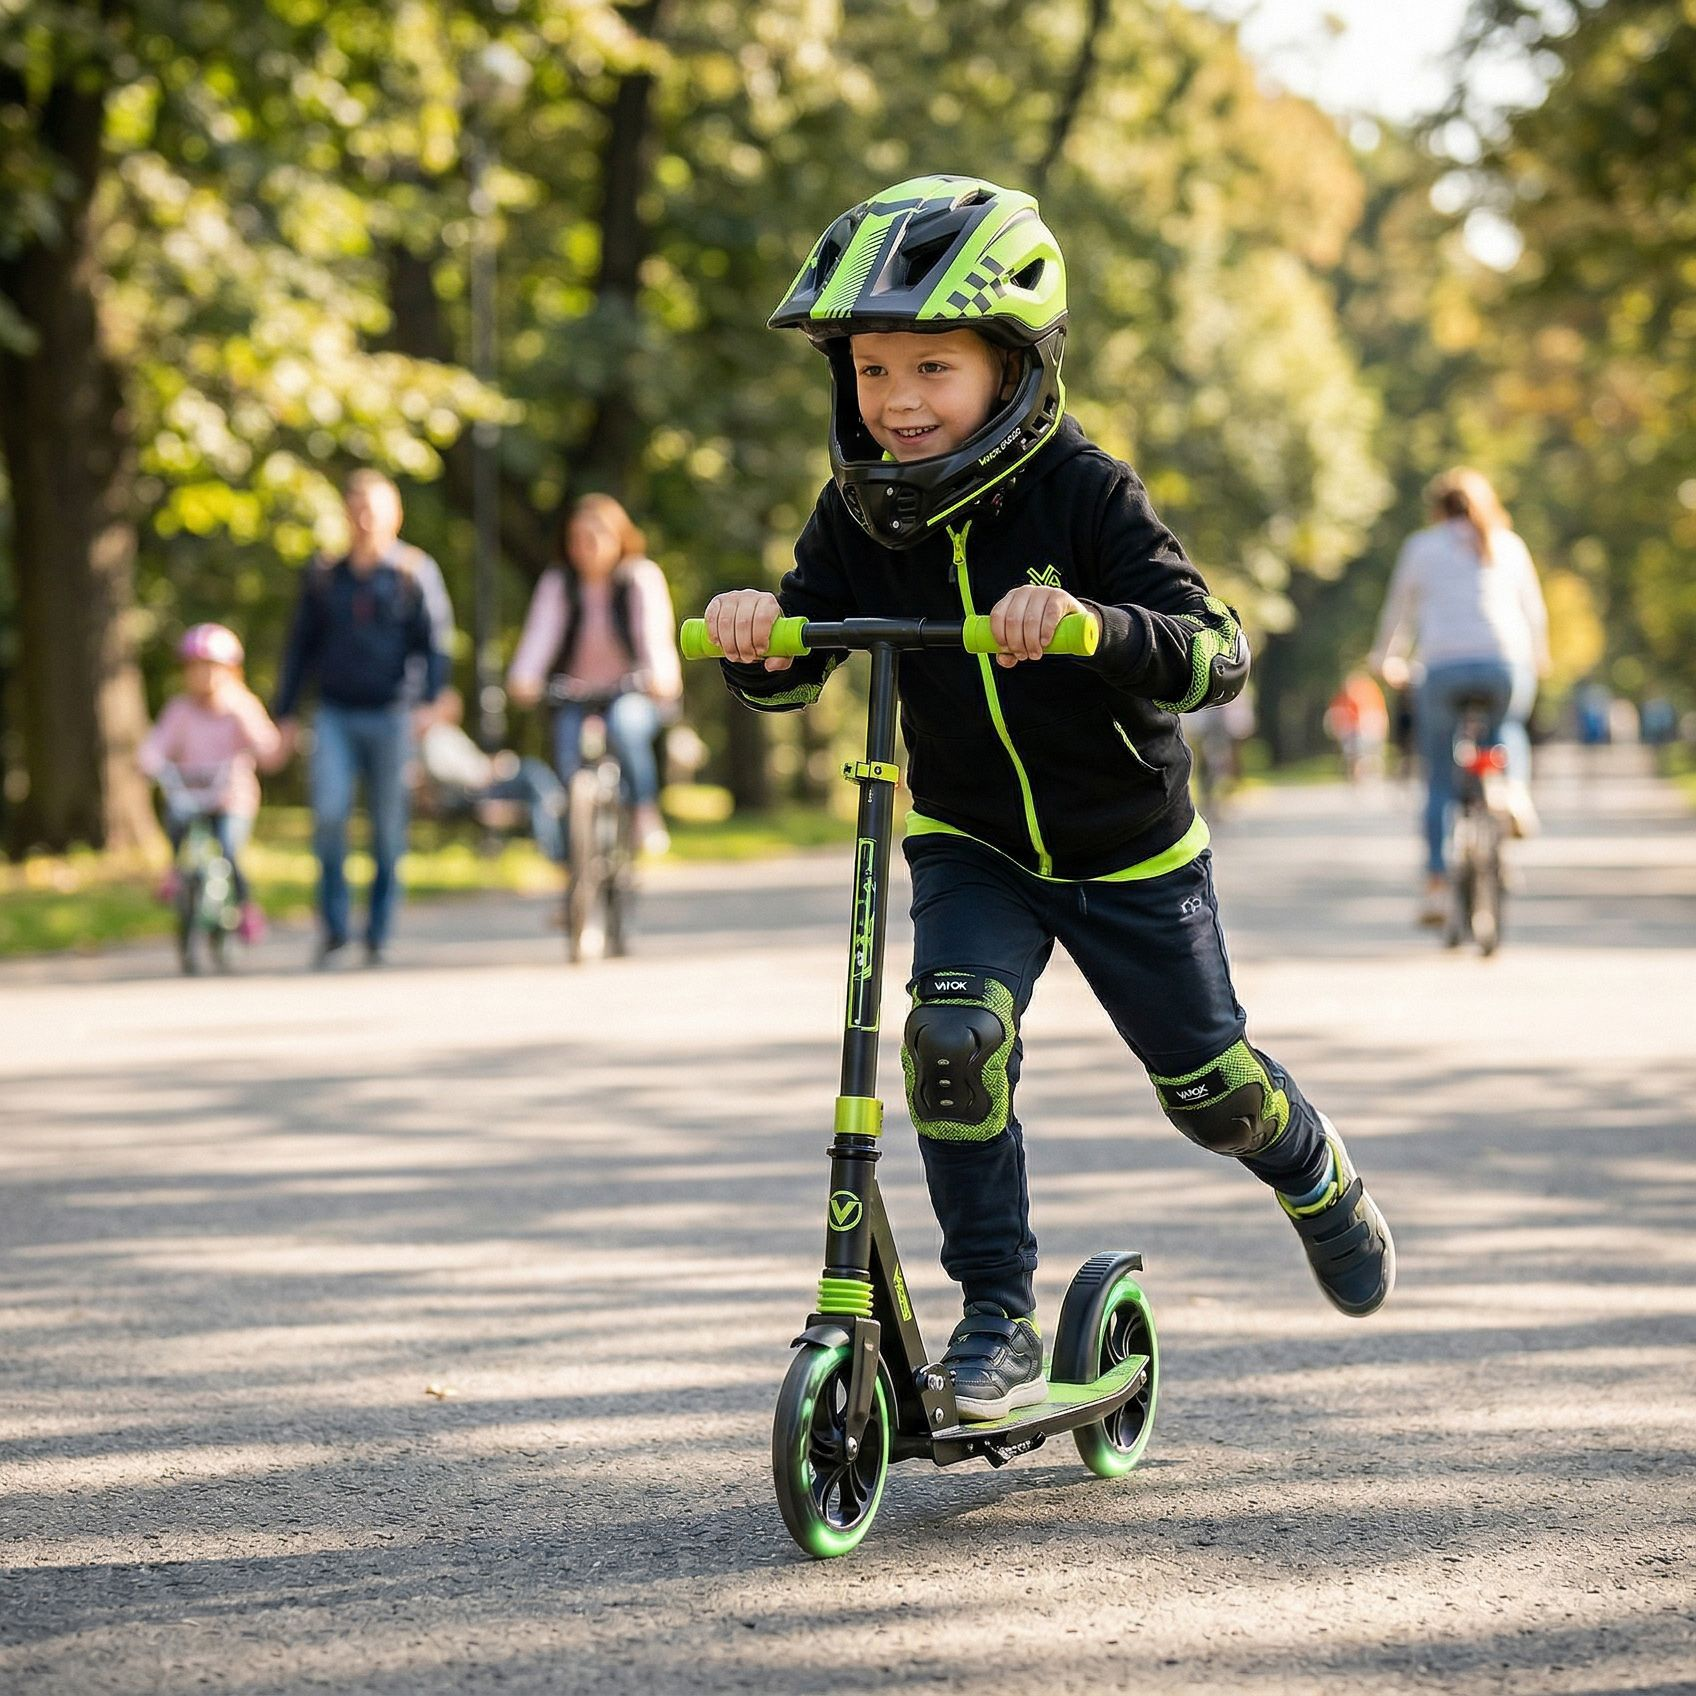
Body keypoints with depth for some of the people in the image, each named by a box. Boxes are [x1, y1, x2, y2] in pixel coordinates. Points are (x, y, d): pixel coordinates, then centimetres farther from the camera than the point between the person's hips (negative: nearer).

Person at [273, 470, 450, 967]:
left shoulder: (415, 572, 4)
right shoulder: (323, 575, 10)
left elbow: (433, 641, 0)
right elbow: (301, 643, 17)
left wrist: (427, 699, -15)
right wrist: (285, 712, 13)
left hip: (391, 715, -1)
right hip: (336, 714, 1)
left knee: (389, 826, 2)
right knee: (329, 812, -16)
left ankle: (378, 934, 12)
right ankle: (332, 927, -5)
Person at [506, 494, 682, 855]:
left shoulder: (642, 577, -7)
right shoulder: (556, 582, -1)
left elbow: (654, 632, -21)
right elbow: (542, 631, -15)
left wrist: (661, 676, -42)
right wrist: (522, 676, -35)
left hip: (637, 693, -3)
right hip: (577, 697, 3)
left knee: (625, 722, -35)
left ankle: (646, 810, -17)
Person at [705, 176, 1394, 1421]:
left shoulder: (1085, 491, -22)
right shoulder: (860, 512, -10)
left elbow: (1218, 655, -29)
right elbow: (793, 675, -7)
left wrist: (1094, 624, -48)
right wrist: (757, 635, -30)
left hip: (1128, 850, -2)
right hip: (971, 845, 2)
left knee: (1210, 1085, 9)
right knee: (952, 1033, -24)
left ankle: (1321, 1182, 45)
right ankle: (998, 1314, -11)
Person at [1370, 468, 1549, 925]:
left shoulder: (1421, 546, 13)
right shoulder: (1508, 545, 16)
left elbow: (1399, 612, 19)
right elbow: (1534, 610, 24)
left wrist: (1386, 660, 37)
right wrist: (1538, 657, 43)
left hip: (1444, 668, -1)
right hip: (1506, 665, 1)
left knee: (1440, 785, 7)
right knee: (1507, 727, 35)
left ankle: (1437, 885, -1)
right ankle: (1515, 789, 6)